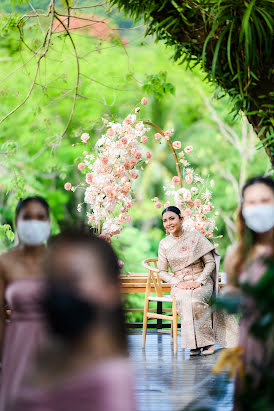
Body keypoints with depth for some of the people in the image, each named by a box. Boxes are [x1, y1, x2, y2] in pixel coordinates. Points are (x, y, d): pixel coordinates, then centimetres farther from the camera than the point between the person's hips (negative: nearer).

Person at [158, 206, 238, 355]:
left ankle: (207, 341, -25)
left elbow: (210, 263, 0)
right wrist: (179, 283, -10)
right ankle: (194, 343, -28)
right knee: (184, 300, -35)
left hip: (201, 282, -1)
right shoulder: (164, 244, 7)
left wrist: (199, 281, -14)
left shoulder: (195, 236, 1)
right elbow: (162, 272, 8)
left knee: (195, 299, -36)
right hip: (179, 284, 1)